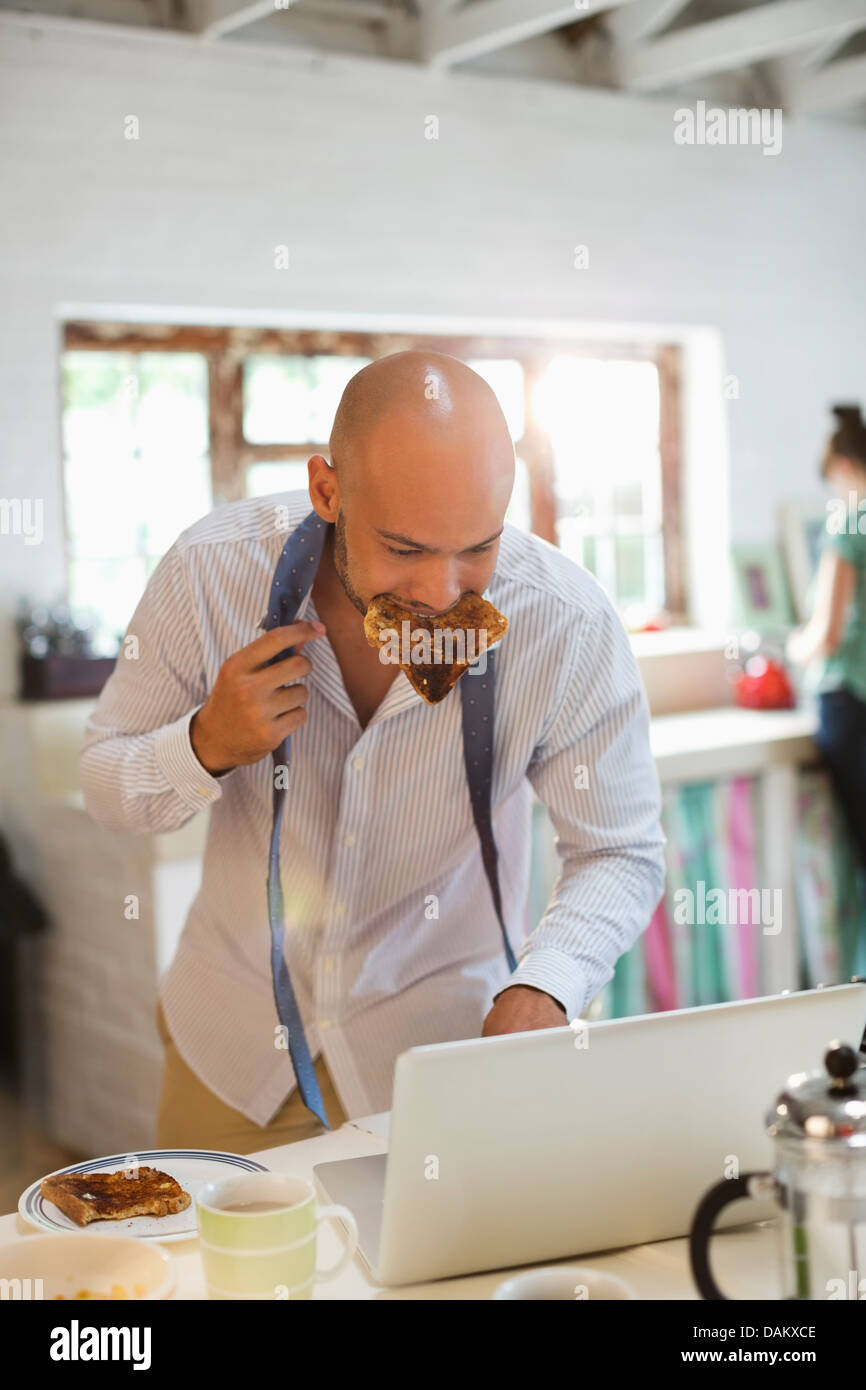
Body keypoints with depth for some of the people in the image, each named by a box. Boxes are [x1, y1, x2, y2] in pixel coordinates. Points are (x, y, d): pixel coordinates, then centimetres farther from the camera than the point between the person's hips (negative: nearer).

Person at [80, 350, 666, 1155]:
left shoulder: (569, 628, -25)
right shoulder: (212, 571, -22)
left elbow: (621, 855, -15)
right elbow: (105, 789, -9)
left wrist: (543, 985, -34)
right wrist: (206, 748, -31)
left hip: (441, 1035, -1)